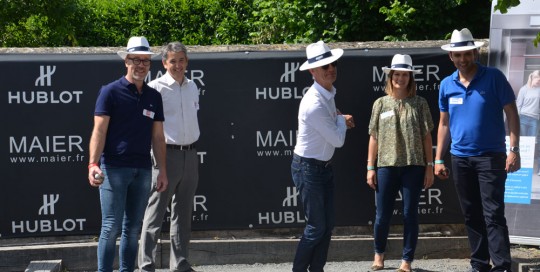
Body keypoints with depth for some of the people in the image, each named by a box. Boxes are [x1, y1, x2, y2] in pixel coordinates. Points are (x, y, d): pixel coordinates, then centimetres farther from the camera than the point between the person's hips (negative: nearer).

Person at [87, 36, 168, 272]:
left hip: (142, 170, 5)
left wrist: (162, 170, 10)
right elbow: (99, 130, -8)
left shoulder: (154, 97, 13)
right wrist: (93, 164, -18)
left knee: (133, 228, 9)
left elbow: (158, 137, 15)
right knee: (111, 227, -7)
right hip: (114, 168, -5)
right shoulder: (111, 91, -2)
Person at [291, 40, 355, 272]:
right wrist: (343, 121, -2)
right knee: (316, 226, -3)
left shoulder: (329, 93, 4)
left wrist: (340, 121, -1)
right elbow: (338, 140, -21)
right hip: (308, 168, -9)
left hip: (324, 166, 9)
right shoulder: (314, 104, -26)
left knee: (328, 225, 11)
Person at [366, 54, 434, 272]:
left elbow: (426, 137, 4)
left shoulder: (419, 103, 4)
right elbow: (374, 138, 7)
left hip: (413, 166, -1)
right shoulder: (380, 104, 7)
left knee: (410, 215, 3)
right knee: (382, 215, 5)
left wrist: (429, 166, -1)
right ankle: (379, 254, 28)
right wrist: (370, 168, 3)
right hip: (386, 166, 1)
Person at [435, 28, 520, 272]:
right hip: (460, 158, 5)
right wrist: (438, 159, 9)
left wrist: (514, 149, -13)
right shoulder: (447, 85, 7)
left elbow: (511, 114, -5)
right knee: (471, 215, 10)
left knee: (493, 213, -9)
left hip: (490, 156, -4)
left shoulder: (494, 78, -5)